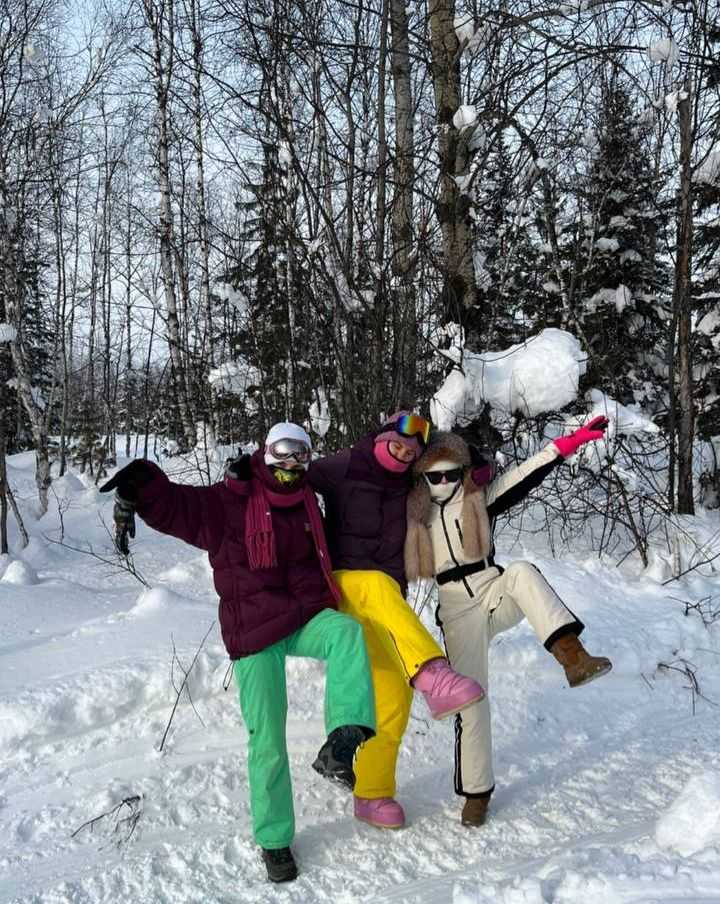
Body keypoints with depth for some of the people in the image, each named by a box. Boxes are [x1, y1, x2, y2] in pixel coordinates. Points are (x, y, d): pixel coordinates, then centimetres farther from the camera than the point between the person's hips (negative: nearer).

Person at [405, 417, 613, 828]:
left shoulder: (480, 497, 1)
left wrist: (570, 442, -21)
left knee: (522, 572, -34)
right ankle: (476, 791, 11)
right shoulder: (413, 511, 5)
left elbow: (526, 474, -10)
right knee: (471, 700, -5)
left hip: (495, 593, 0)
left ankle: (572, 655, -47)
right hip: (458, 611, 0)